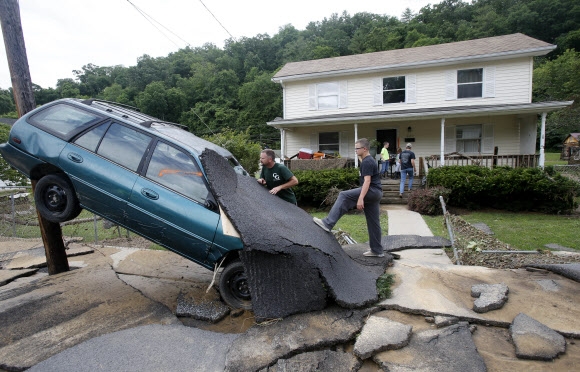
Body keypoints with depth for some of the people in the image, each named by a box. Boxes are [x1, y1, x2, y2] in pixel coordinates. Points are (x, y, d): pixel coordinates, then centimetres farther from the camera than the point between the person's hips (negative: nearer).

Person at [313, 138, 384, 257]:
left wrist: (360, 198, -29)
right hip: (375, 194, 11)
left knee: (344, 196, -19)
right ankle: (377, 250, 18)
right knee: (373, 222, 12)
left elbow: (367, 181, -22)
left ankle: (328, 223, -24)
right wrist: (362, 197, 33)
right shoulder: (370, 160, 22)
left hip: (372, 191, -11)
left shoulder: (366, 162, -11)